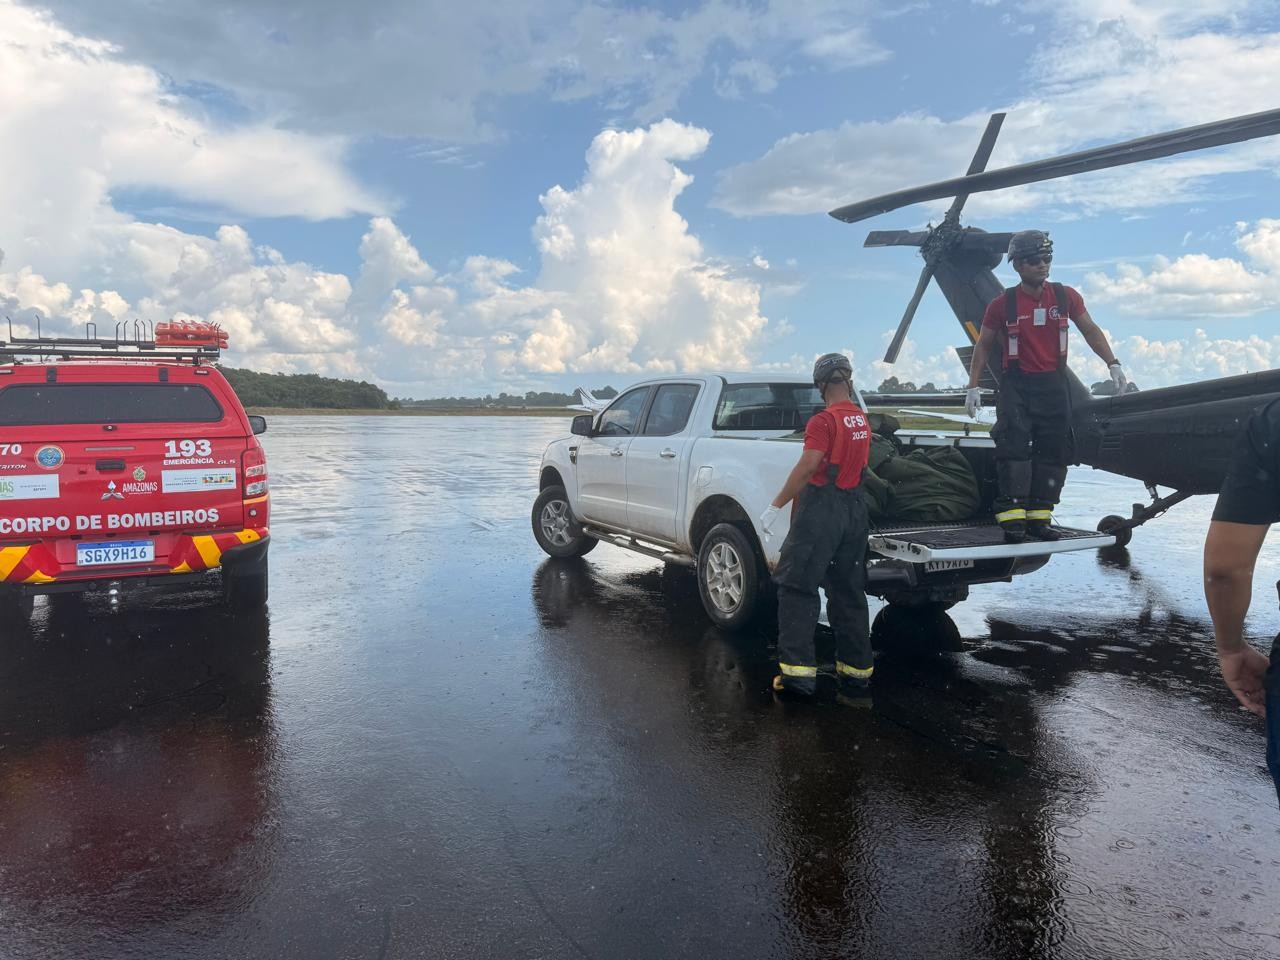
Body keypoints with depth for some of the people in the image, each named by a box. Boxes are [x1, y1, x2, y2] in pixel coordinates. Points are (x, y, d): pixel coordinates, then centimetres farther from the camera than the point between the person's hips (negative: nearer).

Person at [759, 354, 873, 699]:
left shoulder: (824, 421, -14)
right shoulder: (862, 420, 10)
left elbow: (807, 467, -23)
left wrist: (775, 507, -19)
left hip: (821, 511, -8)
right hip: (855, 510, 8)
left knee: (797, 589, -3)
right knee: (849, 592, 14)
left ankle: (798, 670, -6)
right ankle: (856, 670, 20)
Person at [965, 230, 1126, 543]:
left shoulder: (1065, 297, 5)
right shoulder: (1002, 304, -1)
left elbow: (1090, 331, 14)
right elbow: (983, 346, 5)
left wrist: (1113, 364, 5)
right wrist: (973, 387, 0)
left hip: (1054, 385, 3)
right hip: (1016, 386, -3)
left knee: (1053, 452, 4)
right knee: (1014, 449, -13)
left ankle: (1039, 518, 11)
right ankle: (1012, 517, -11)